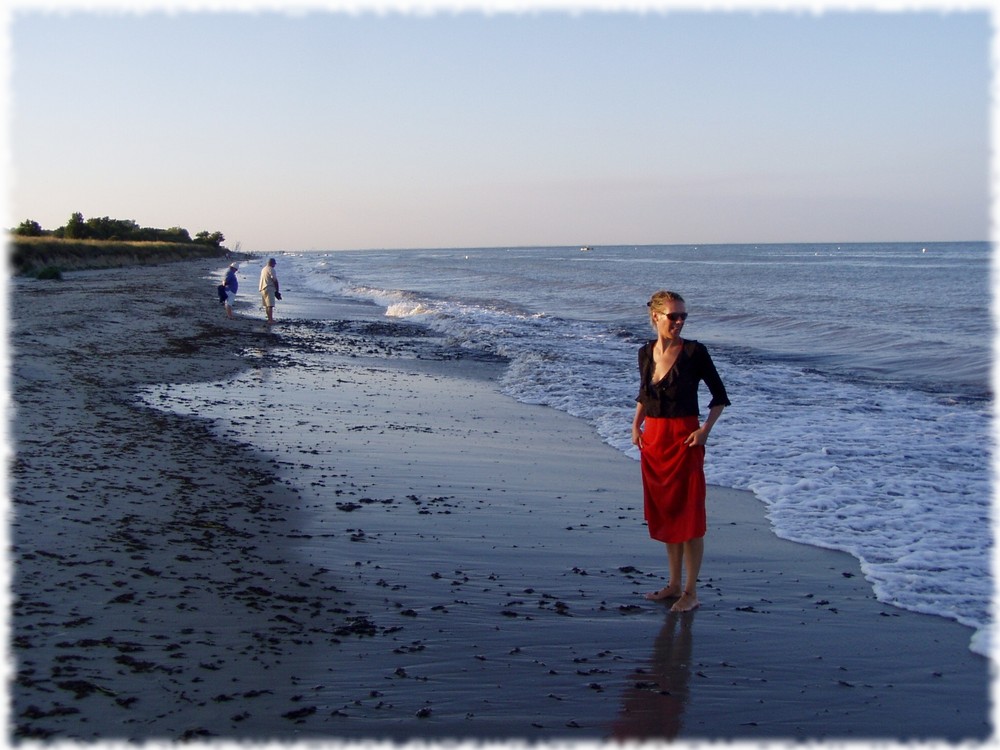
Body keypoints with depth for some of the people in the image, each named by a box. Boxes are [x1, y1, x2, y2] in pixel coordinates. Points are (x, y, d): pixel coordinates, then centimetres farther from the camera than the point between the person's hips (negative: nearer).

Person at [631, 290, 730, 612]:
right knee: (663, 513, 13)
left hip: (684, 438, -6)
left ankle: (691, 591, 9)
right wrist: (636, 424, 10)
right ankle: (674, 583, 26)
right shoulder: (646, 352, 6)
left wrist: (705, 429, -14)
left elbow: (719, 396, -3)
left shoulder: (694, 352, -9)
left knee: (688, 515, 0)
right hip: (653, 439, 6)